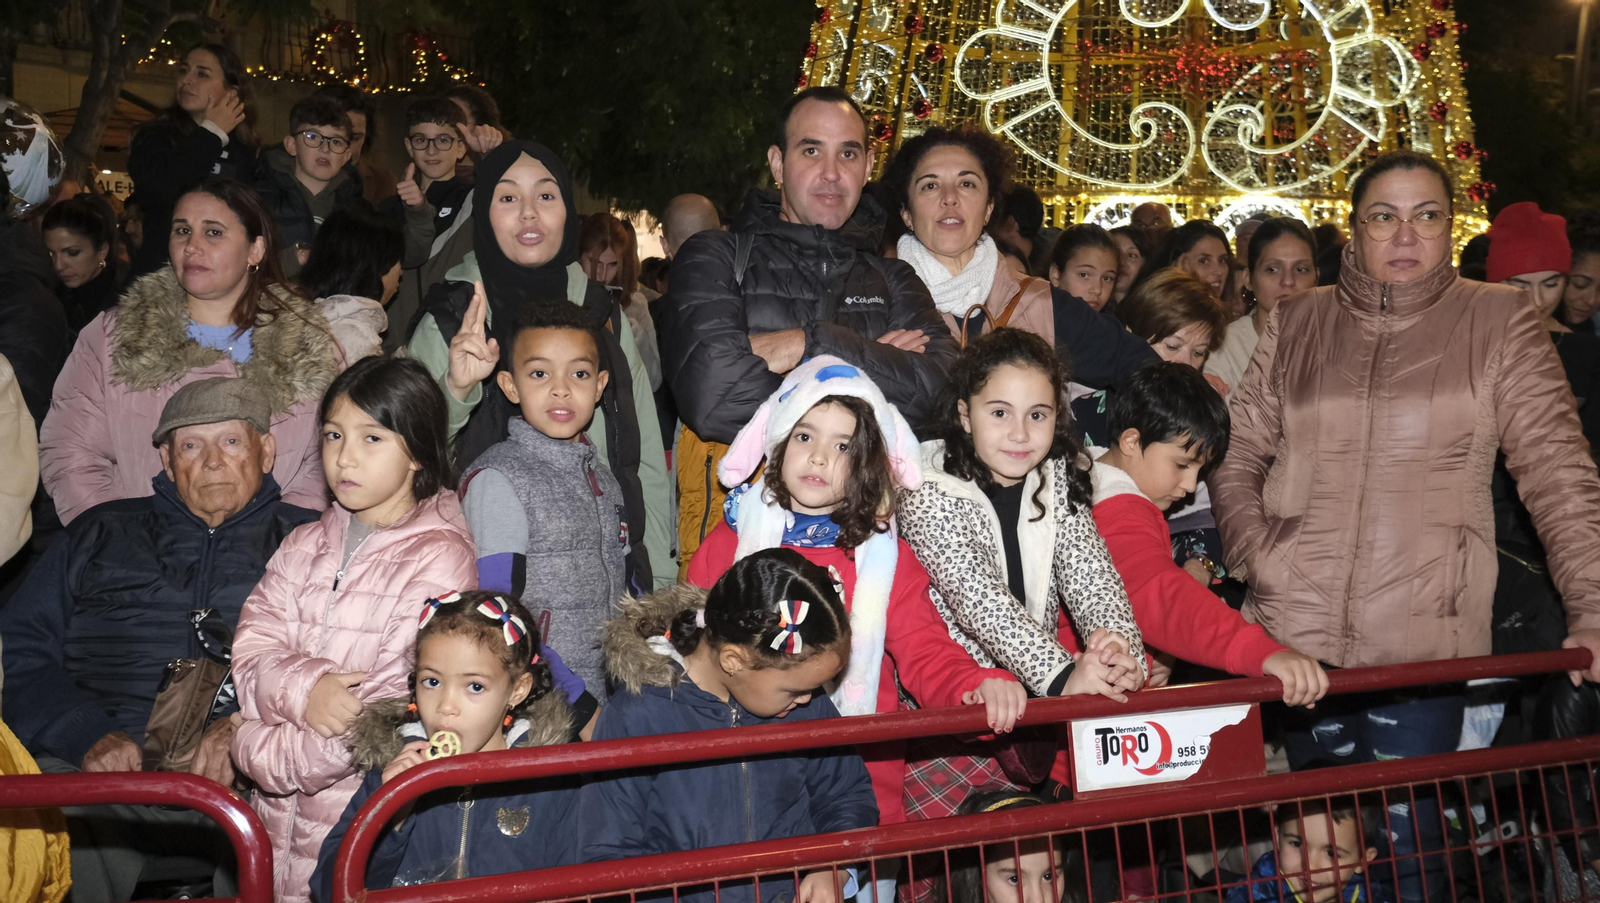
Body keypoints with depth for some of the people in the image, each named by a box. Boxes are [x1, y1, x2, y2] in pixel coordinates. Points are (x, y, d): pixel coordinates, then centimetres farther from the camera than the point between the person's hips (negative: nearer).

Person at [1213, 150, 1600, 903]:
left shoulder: (1498, 320, 3)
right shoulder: (1297, 324, 10)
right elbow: (1236, 453, 12)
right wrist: (1255, 554, -4)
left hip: (1426, 639, -2)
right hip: (1297, 633, 2)